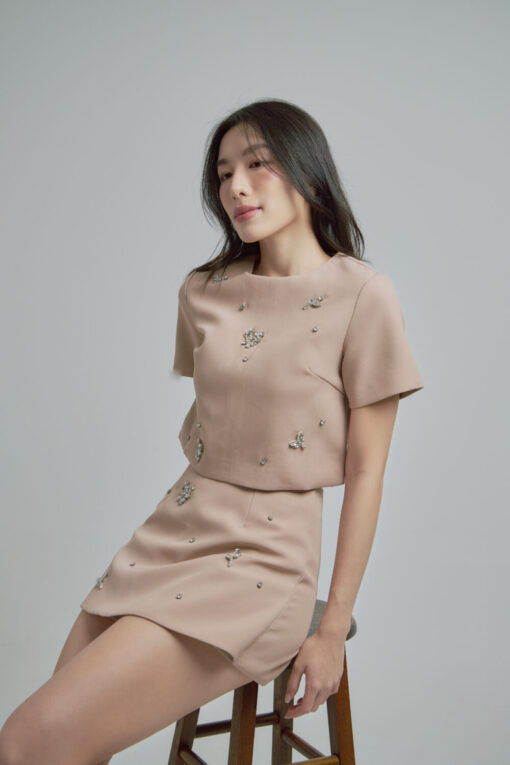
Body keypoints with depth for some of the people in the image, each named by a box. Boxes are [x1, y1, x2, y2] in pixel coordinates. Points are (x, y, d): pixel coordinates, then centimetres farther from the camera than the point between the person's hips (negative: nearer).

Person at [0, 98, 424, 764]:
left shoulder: (361, 296, -9)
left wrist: (334, 629, -7)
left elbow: (366, 472, -8)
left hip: (261, 554, -6)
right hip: (172, 532, 6)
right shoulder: (204, 292, 8)